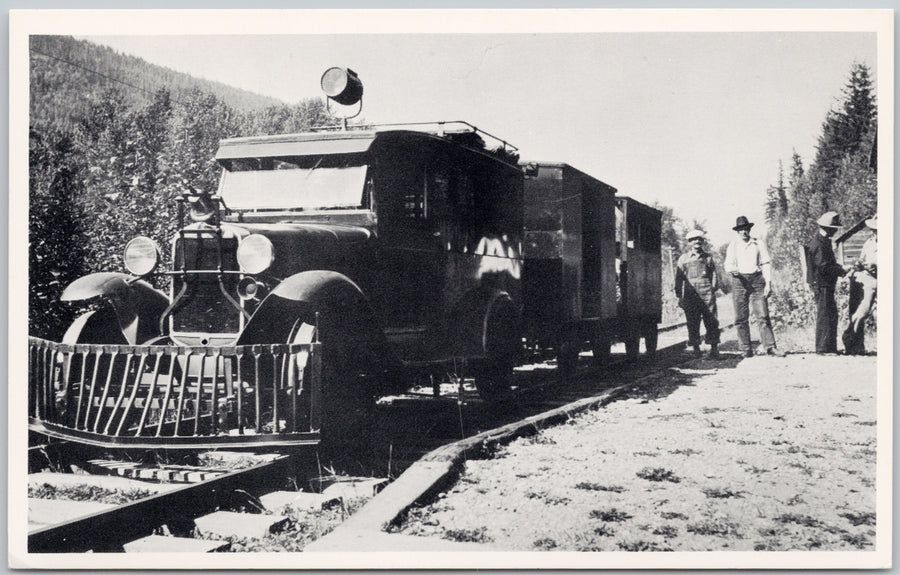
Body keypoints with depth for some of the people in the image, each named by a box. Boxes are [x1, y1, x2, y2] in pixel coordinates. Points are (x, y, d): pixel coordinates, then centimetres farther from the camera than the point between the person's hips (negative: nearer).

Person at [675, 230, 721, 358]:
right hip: (690, 294, 0)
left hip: (707, 294, 0)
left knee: (711, 321, -4)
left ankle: (714, 347, 2)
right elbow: (678, 278, 10)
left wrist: (713, 289, 5)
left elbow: (714, 274, 16)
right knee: (692, 323, -1)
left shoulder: (708, 257, 13)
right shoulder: (683, 259, 12)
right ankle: (696, 348, 6)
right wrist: (679, 296, 4)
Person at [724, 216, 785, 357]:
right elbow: (728, 264, 8)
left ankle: (770, 347, -8)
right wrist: (733, 269, -17)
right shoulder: (733, 246, 12)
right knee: (741, 318, -2)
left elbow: (766, 264, 7)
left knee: (763, 316, -8)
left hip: (757, 281, -1)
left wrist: (768, 283, -3)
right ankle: (746, 349, 3)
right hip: (739, 281, 1)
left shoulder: (759, 244, 10)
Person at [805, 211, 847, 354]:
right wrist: (840, 271, -12)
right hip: (822, 285, -11)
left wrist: (838, 267, 11)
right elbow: (823, 267, -23)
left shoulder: (822, 240, 14)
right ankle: (824, 348, -5)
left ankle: (830, 347, 20)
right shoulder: (819, 244, -19)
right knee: (825, 316, -8)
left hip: (825, 285, 11)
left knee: (832, 315, 14)